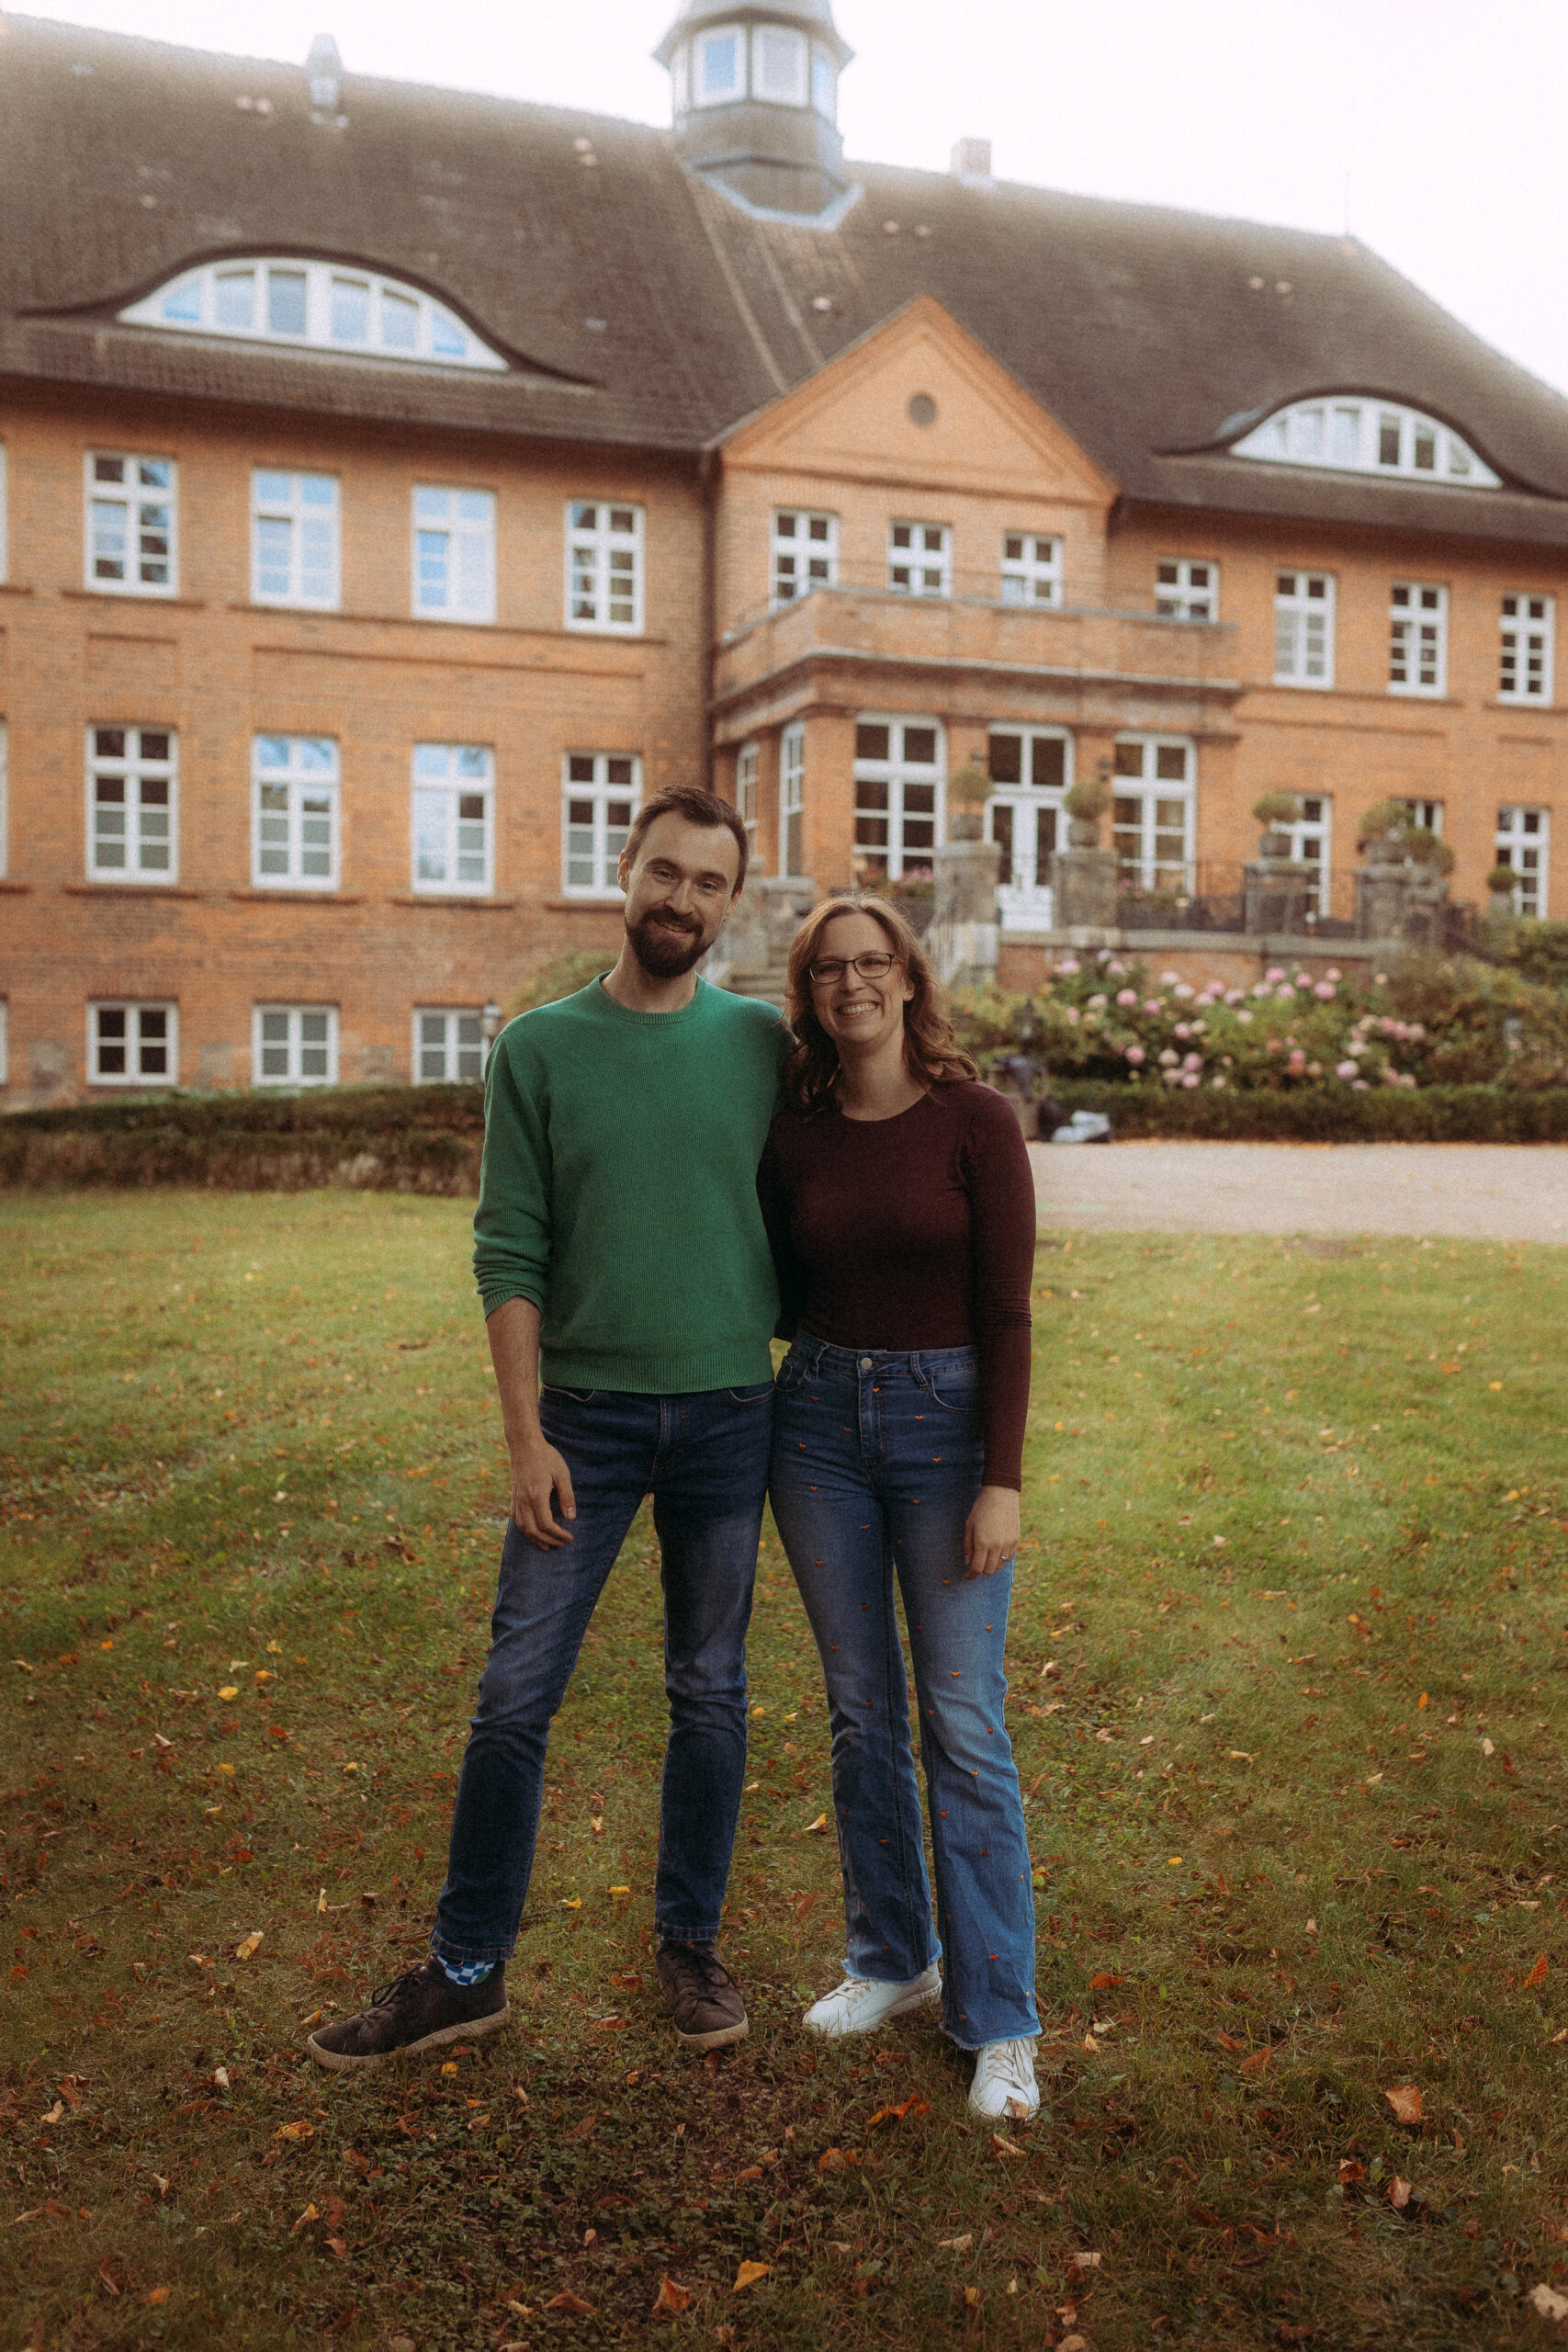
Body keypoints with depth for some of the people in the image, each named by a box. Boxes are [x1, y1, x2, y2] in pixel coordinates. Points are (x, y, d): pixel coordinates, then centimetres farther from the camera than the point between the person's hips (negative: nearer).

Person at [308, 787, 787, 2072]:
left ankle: (692, 1945, 29)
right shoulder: (539, 1048, -1)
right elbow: (510, 1256, -3)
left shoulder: (763, 1043, 2)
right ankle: (466, 1971, 19)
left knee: (711, 1696, 11)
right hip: (585, 1411, -1)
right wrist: (526, 1435, -9)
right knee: (515, 1698, 3)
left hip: (729, 1410, 1)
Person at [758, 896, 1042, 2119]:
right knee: (860, 1710, 13)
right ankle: (892, 1959, 30)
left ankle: (999, 2021, 11)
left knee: (963, 1723, -1)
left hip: (947, 1419, -4)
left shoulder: (975, 1119, -7)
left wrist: (1002, 1481, -13)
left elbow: (1008, 1312, -9)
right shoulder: (794, 1134, 4)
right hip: (821, 1420, 4)